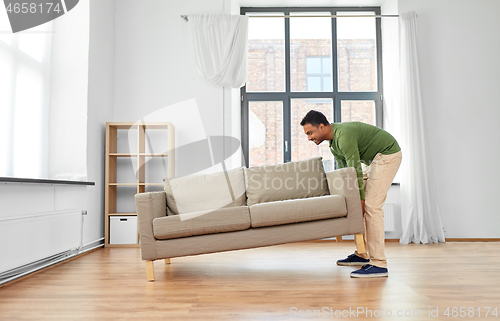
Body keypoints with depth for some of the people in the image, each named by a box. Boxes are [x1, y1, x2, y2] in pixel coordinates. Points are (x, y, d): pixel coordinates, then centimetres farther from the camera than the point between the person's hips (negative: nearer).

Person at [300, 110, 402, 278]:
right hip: (377, 159, 10)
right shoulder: (333, 141, 6)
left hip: (388, 155, -10)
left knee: (371, 206, -17)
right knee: (366, 204, 9)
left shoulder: (344, 135, -26)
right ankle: (362, 255, 16)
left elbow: (355, 170, -27)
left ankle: (379, 264, -18)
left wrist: (360, 199, -23)